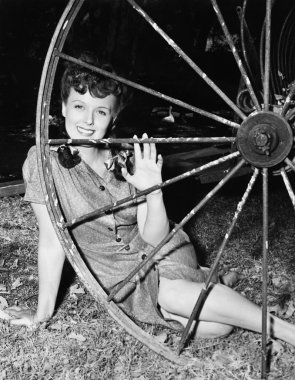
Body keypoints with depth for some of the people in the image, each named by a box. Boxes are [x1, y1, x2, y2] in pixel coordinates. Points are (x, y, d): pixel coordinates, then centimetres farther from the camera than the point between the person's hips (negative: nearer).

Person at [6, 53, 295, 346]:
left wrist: (154, 192, -29)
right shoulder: (44, 160, -16)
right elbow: (51, 241, -14)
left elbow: (154, 238, -11)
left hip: (159, 256, 2)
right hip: (122, 282, -1)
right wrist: (43, 313, -12)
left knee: (218, 325, -28)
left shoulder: (129, 162, -8)